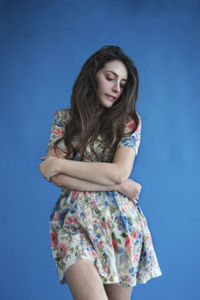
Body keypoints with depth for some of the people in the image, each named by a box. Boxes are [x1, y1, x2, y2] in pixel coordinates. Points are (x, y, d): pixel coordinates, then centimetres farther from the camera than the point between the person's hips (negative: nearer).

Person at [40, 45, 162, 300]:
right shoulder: (64, 119, 8)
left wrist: (60, 164, -8)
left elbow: (120, 172, -11)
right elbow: (56, 177, -5)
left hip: (119, 221, 1)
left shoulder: (129, 121, 5)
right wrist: (118, 185, -9)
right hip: (75, 221, -1)